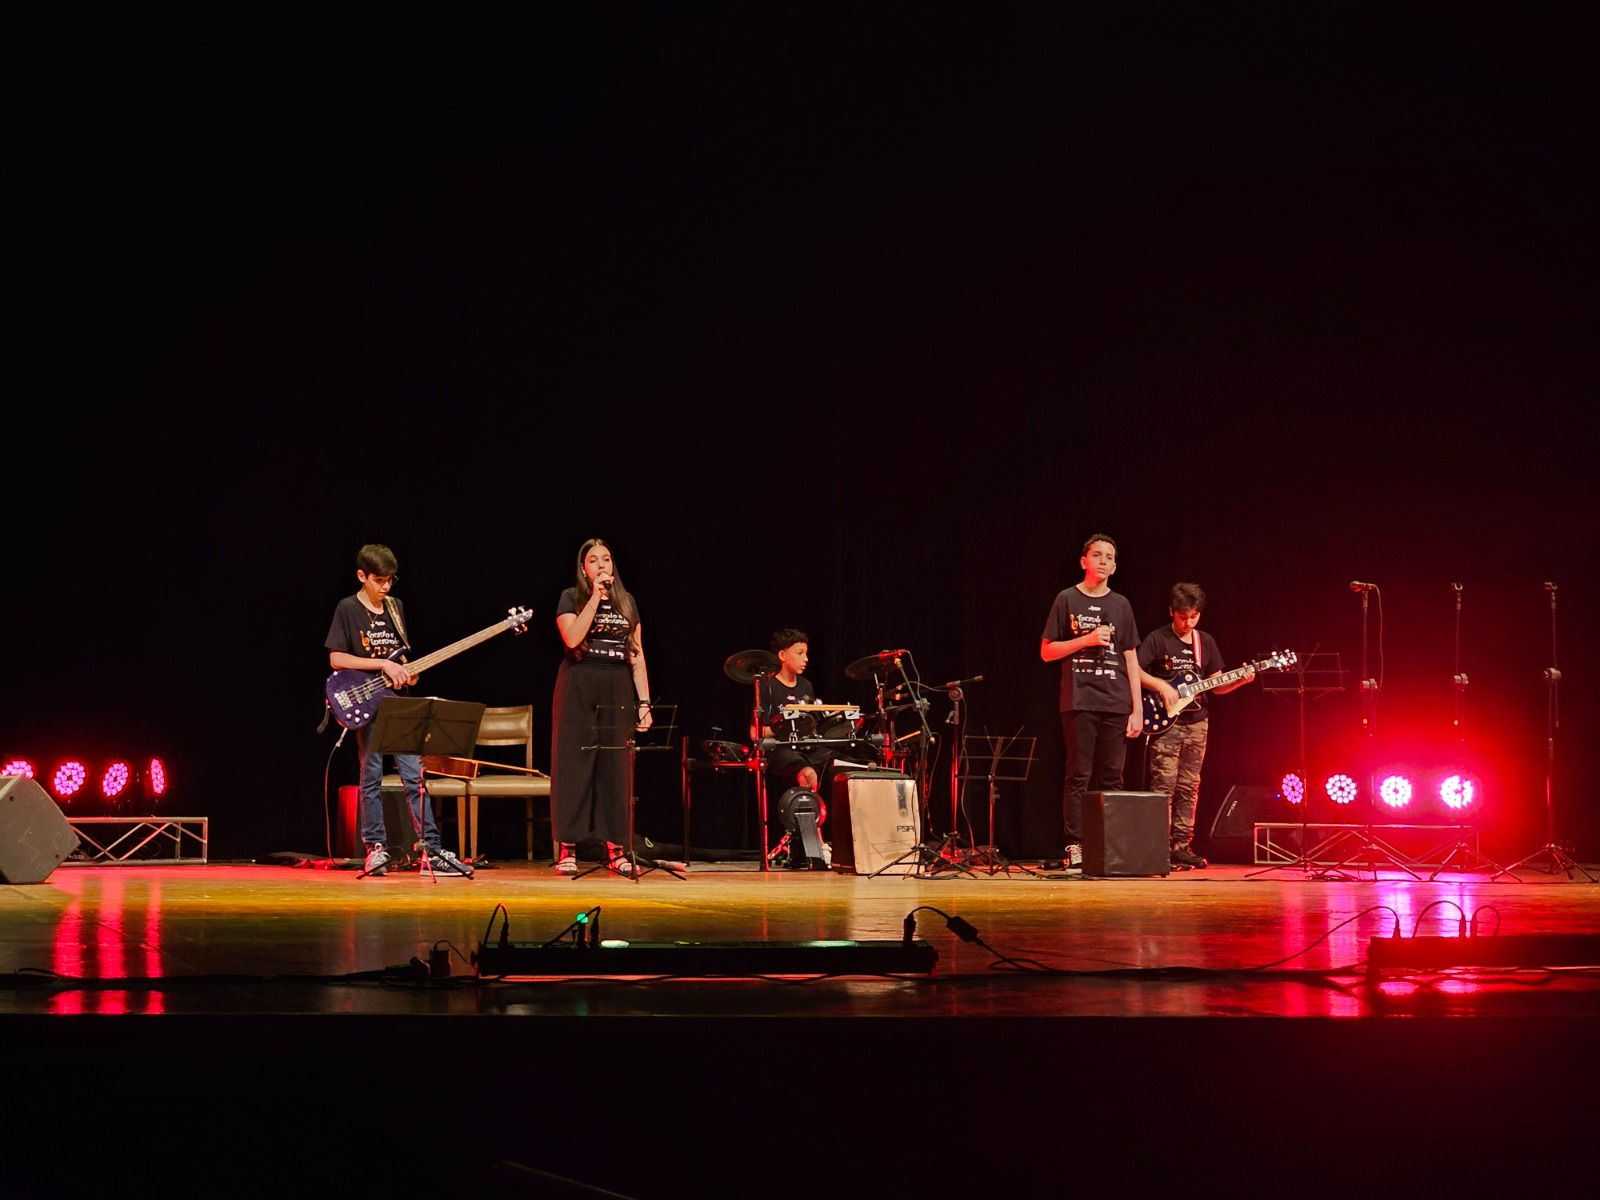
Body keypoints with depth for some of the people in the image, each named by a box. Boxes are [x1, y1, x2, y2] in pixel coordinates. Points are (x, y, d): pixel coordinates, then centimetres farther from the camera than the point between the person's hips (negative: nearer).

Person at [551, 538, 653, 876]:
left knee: (615, 768, 2)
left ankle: (616, 849, 5)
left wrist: (644, 702, 5)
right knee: (574, 766, -3)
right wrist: (595, 596, -14)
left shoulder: (626, 601, 13)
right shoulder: (572, 597, 3)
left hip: (617, 692, 3)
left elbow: (636, 656, 12)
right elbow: (572, 638, -16)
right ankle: (567, 850, -2)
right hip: (578, 690, -3)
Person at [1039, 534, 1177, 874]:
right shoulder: (1067, 600, 5)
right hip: (1079, 702, -3)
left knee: (1110, 779, 1)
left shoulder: (1120, 604, 14)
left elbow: (1131, 659, 14)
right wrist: (1087, 639, -11)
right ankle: (1075, 849, -7)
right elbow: (1046, 652, 3)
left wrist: (1138, 708, 6)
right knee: (1079, 777, -6)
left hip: (1116, 704, 3)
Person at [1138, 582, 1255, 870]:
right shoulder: (1157, 640, -3)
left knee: (1189, 787, 5)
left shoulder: (1206, 642, 12)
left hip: (1196, 722, 5)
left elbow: (1216, 685, 13)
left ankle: (1181, 846, 9)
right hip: (1166, 723, -5)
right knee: (1163, 786, -9)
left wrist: (1240, 680, -5)